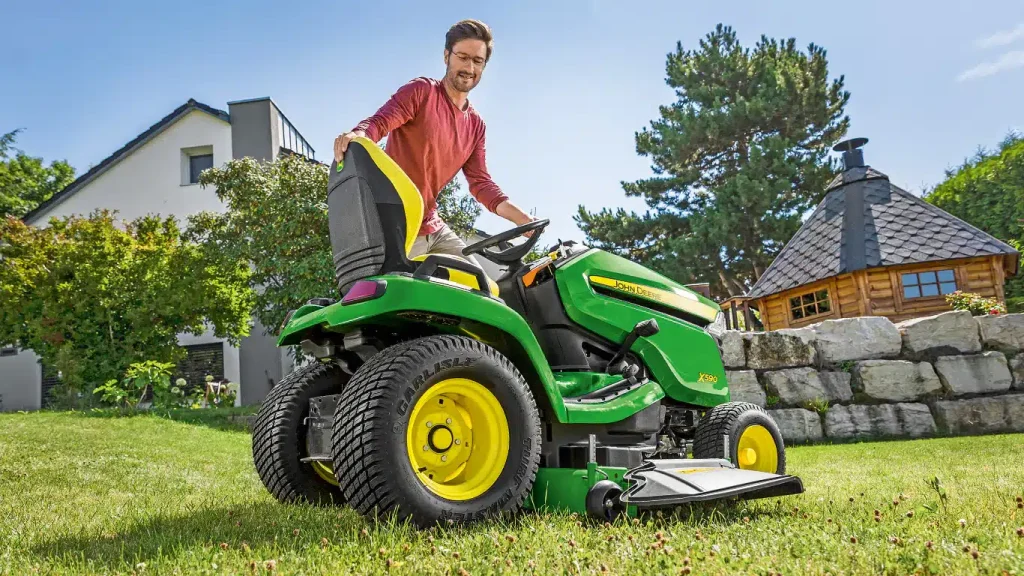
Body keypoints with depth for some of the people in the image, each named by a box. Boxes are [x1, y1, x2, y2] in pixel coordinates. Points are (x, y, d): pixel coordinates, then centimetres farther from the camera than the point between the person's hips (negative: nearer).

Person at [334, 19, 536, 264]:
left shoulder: (476, 126, 13)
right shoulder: (422, 91, -4)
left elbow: (480, 183, 7)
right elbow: (379, 122, -17)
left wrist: (524, 220, -7)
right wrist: (357, 135, -42)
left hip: (433, 228, 7)